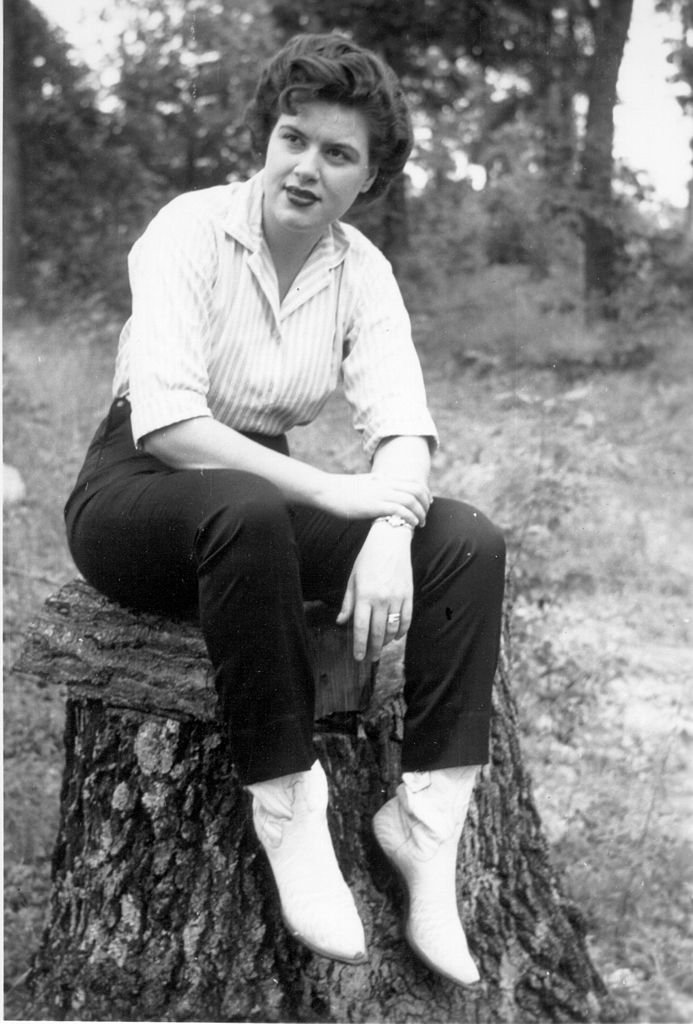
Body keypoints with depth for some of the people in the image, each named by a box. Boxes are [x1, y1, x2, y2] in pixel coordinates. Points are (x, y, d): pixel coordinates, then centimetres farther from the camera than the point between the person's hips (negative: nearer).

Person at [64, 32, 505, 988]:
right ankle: (288, 804, -26)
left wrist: (390, 530, -31)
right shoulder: (189, 230, -14)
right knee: (248, 510, -41)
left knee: (469, 542, -17)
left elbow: (403, 426, -9)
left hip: (266, 496, 5)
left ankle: (426, 819, -19)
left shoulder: (363, 270, 1)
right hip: (138, 489, -5)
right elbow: (167, 425, -24)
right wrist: (335, 491, -29)